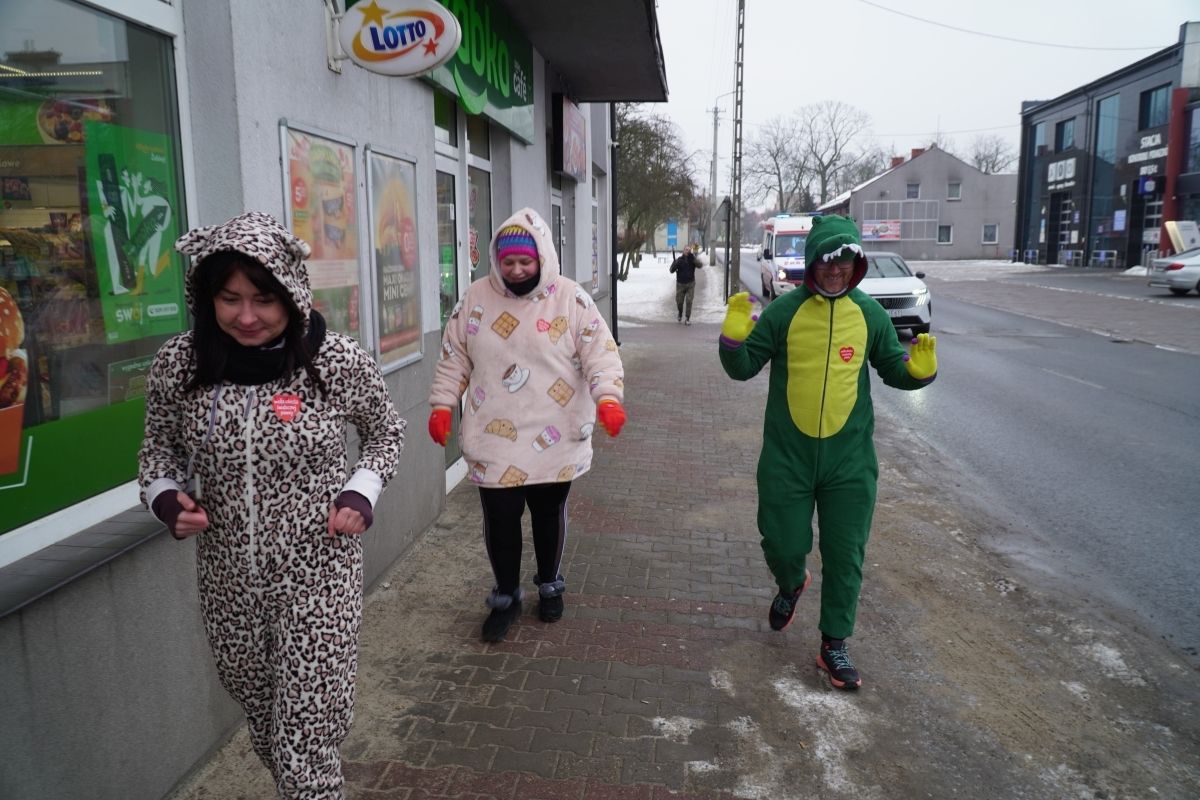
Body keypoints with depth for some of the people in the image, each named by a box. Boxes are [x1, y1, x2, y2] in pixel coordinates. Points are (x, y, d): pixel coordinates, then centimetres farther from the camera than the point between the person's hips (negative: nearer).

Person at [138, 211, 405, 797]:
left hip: (319, 575, -3)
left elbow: (385, 430, 4)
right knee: (258, 709, 23)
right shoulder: (178, 364, -8)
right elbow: (159, 447, 10)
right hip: (227, 577, 4)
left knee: (309, 737, 1)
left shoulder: (339, 361, -14)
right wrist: (164, 496, -10)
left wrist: (363, 490, -11)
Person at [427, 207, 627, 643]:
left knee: (549, 514, 17)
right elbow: (454, 359, 6)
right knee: (499, 518, 7)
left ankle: (550, 586, 40)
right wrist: (441, 405, 0)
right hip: (493, 439, 1)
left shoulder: (570, 299, -7)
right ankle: (505, 597, 29)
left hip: (554, 439, -1)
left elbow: (600, 353, -12)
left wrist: (608, 398, -28)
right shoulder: (476, 298, 0)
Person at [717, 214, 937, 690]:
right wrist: (734, 336, -20)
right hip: (787, 456, -1)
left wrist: (919, 369, -10)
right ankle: (791, 585, 44)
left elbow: (892, 369, 11)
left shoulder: (869, 313, 2)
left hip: (850, 460, 1)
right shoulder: (784, 310, -4)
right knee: (783, 545, 8)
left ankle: (834, 646, 24)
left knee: (845, 557, 7)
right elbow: (743, 368, -1)